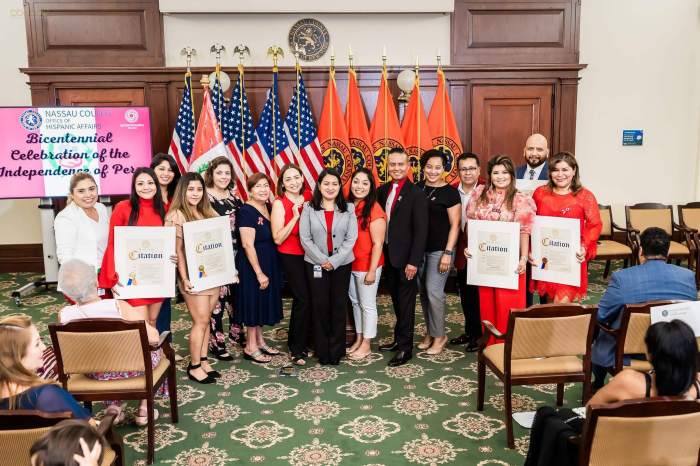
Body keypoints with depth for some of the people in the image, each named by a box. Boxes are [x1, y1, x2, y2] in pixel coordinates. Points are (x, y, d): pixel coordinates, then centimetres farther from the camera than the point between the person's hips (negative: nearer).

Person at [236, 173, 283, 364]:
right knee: (254, 302, 1)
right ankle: (250, 347, 13)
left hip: (269, 264, 8)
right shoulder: (246, 211, -17)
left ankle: (259, 341, 29)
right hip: (252, 265, -8)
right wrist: (259, 273, -22)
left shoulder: (268, 208, 6)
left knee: (263, 302, 16)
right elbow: (247, 244, -21)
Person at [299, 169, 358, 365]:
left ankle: (336, 350, 16)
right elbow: (305, 238, -5)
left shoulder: (348, 208, 1)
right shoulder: (309, 208, -1)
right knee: (320, 307, 4)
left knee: (339, 306, 5)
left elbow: (351, 238, -4)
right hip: (316, 264, 0)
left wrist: (334, 261, -13)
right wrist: (322, 260, -11)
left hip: (342, 264, 1)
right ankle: (322, 351, 16)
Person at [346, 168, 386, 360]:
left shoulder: (374, 210, -16)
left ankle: (366, 345, 21)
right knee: (355, 301, 17)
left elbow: (378, 244, -16)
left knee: (367, 305, 7)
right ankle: (359, 339, 33)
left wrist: (372, 271, -17)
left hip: (367, 266, -6)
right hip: (349, 264, 6)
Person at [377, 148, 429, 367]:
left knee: (406, 303, 3)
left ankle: (405, 347, 12)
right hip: (388, 256, 6)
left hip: (405, 258, -6)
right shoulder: (383, 191, 7)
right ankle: (399, 339, 29)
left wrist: (413, 261, -18)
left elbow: (421, 231, -15)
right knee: (397, 300, 17)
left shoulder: (416, 194, -12)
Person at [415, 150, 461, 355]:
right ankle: (430, 332, 25)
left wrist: (448, 253, -13)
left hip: (439, 249, -5)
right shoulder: (417, 189, 7)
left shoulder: (450, 192, -6)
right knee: (423, 291, 9)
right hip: (419, 248, 5)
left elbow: (455, 225, -7)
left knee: (433, 291, -7)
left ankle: (439, 336, 10)